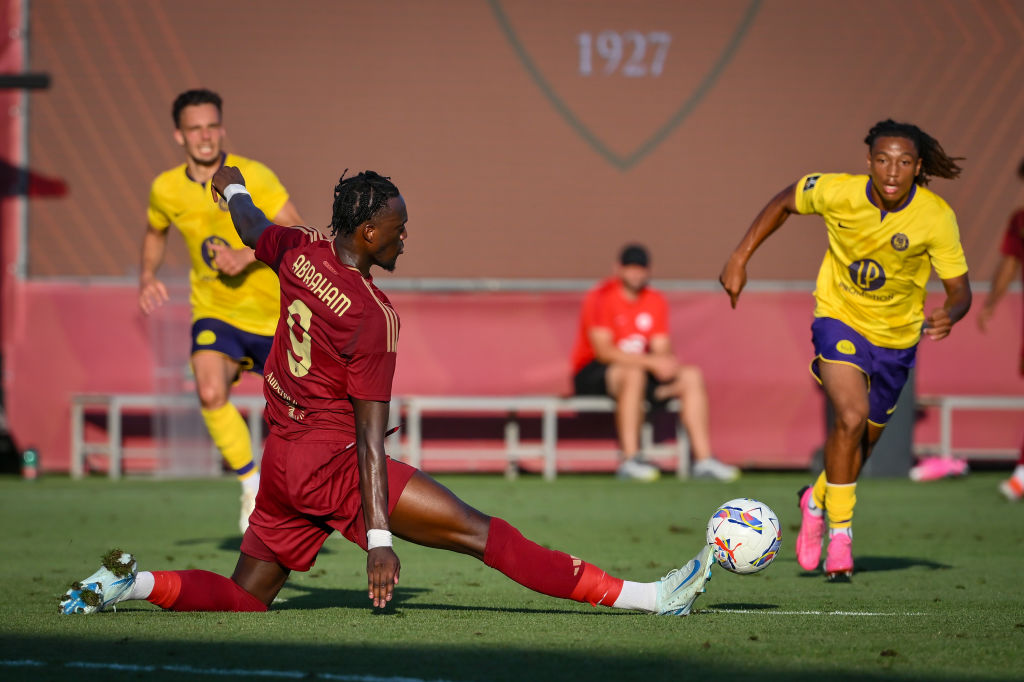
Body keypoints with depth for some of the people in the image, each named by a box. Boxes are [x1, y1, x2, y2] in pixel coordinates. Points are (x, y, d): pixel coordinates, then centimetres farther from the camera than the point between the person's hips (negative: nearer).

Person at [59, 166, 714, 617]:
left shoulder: (300, 251, 3)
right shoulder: (372, 316, -17)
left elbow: (251, 227, 27)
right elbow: (369, 433, -20)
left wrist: (233, 188, 52)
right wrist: (379, 539, -20)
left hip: (281, 461, 8)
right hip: (331, 463, -8)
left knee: (244, 599, 19)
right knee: (481, 531, -15)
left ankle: (135, 583, 1)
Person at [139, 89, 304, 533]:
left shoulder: (253, 178, -16)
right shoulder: (166, 189, -3)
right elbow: (156, 233, 20)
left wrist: (245, 256, -32)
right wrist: (147, 276, 3)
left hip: (274, 313, -2)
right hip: (215, 314, 2)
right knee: (211, 393, -26)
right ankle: (251, 485, -8)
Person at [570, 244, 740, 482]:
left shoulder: (656, 301, 7)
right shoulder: (600, 298, -13)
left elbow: (661, 349, 4)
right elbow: (603, 351, -23)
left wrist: (667, 365, -21)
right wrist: (651, 362, -29)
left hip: (641, 372, 7)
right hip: (591, 376, -7)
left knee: (692, 376, -10)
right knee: (633, 373, -38)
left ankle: (703, 460, -15)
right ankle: (629, 460, -41)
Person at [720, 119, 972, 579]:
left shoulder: (936, 217, -23)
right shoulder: (837, 193, -22)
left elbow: (959, 287, -16)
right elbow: (784, 203, -2)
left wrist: (950, 314, -39)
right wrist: (740, 259, -5)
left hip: (897, 334, 2)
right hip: (840, 318, -2)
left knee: (862, 439, 15)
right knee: (852, 416, -24)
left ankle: (817, 501, 47)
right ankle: (839, 530, -7)